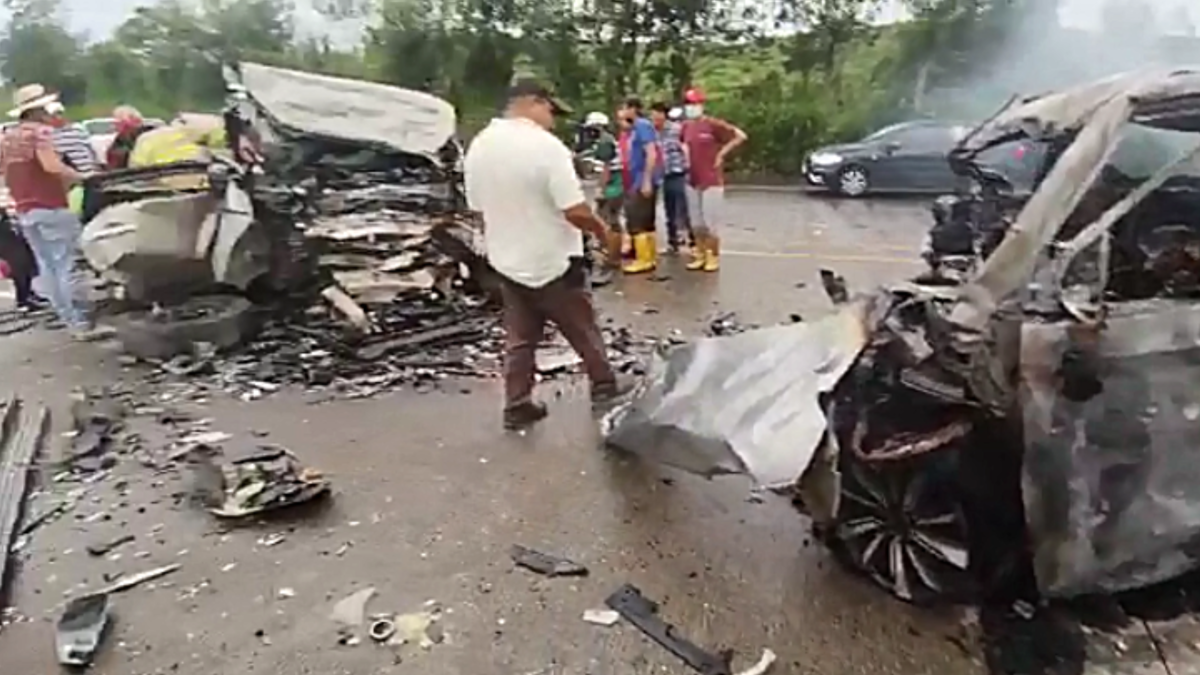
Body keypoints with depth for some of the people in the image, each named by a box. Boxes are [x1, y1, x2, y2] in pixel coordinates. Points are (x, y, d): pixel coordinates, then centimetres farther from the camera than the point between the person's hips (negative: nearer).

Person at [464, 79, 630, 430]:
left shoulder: (478, 147, 0)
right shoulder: (546, 146, -22)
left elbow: (478, 208, 9)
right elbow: (575, 211, -24)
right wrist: (600, 229, -5)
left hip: (507, 261, 6)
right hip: (553, 262, -6)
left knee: (519, 338, 14)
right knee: (583, 331, 13)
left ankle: (517, 405, 17)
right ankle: (605, 386, 27)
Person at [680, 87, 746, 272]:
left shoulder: (713, 124, -11)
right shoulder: (686, 126, 8)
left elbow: (740, 136, -11)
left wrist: (721, 153, -9)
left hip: (712, 181, -6)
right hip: (692, 181, 6)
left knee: (711, 222, -3)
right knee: (696, 222, 11)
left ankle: (714, 257, 9)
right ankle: (700, 255, 21)